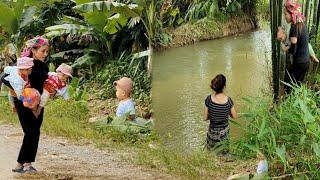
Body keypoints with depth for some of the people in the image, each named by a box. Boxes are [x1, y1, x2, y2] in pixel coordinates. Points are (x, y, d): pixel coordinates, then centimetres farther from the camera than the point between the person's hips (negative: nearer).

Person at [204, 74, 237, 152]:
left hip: (213, 130, 0)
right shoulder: (228, 100, -19)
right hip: (224, 130, 0)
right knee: (223, 151, 17)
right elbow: (235, 116, -6)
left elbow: (205, 118, -12)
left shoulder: (209, 99, -20)